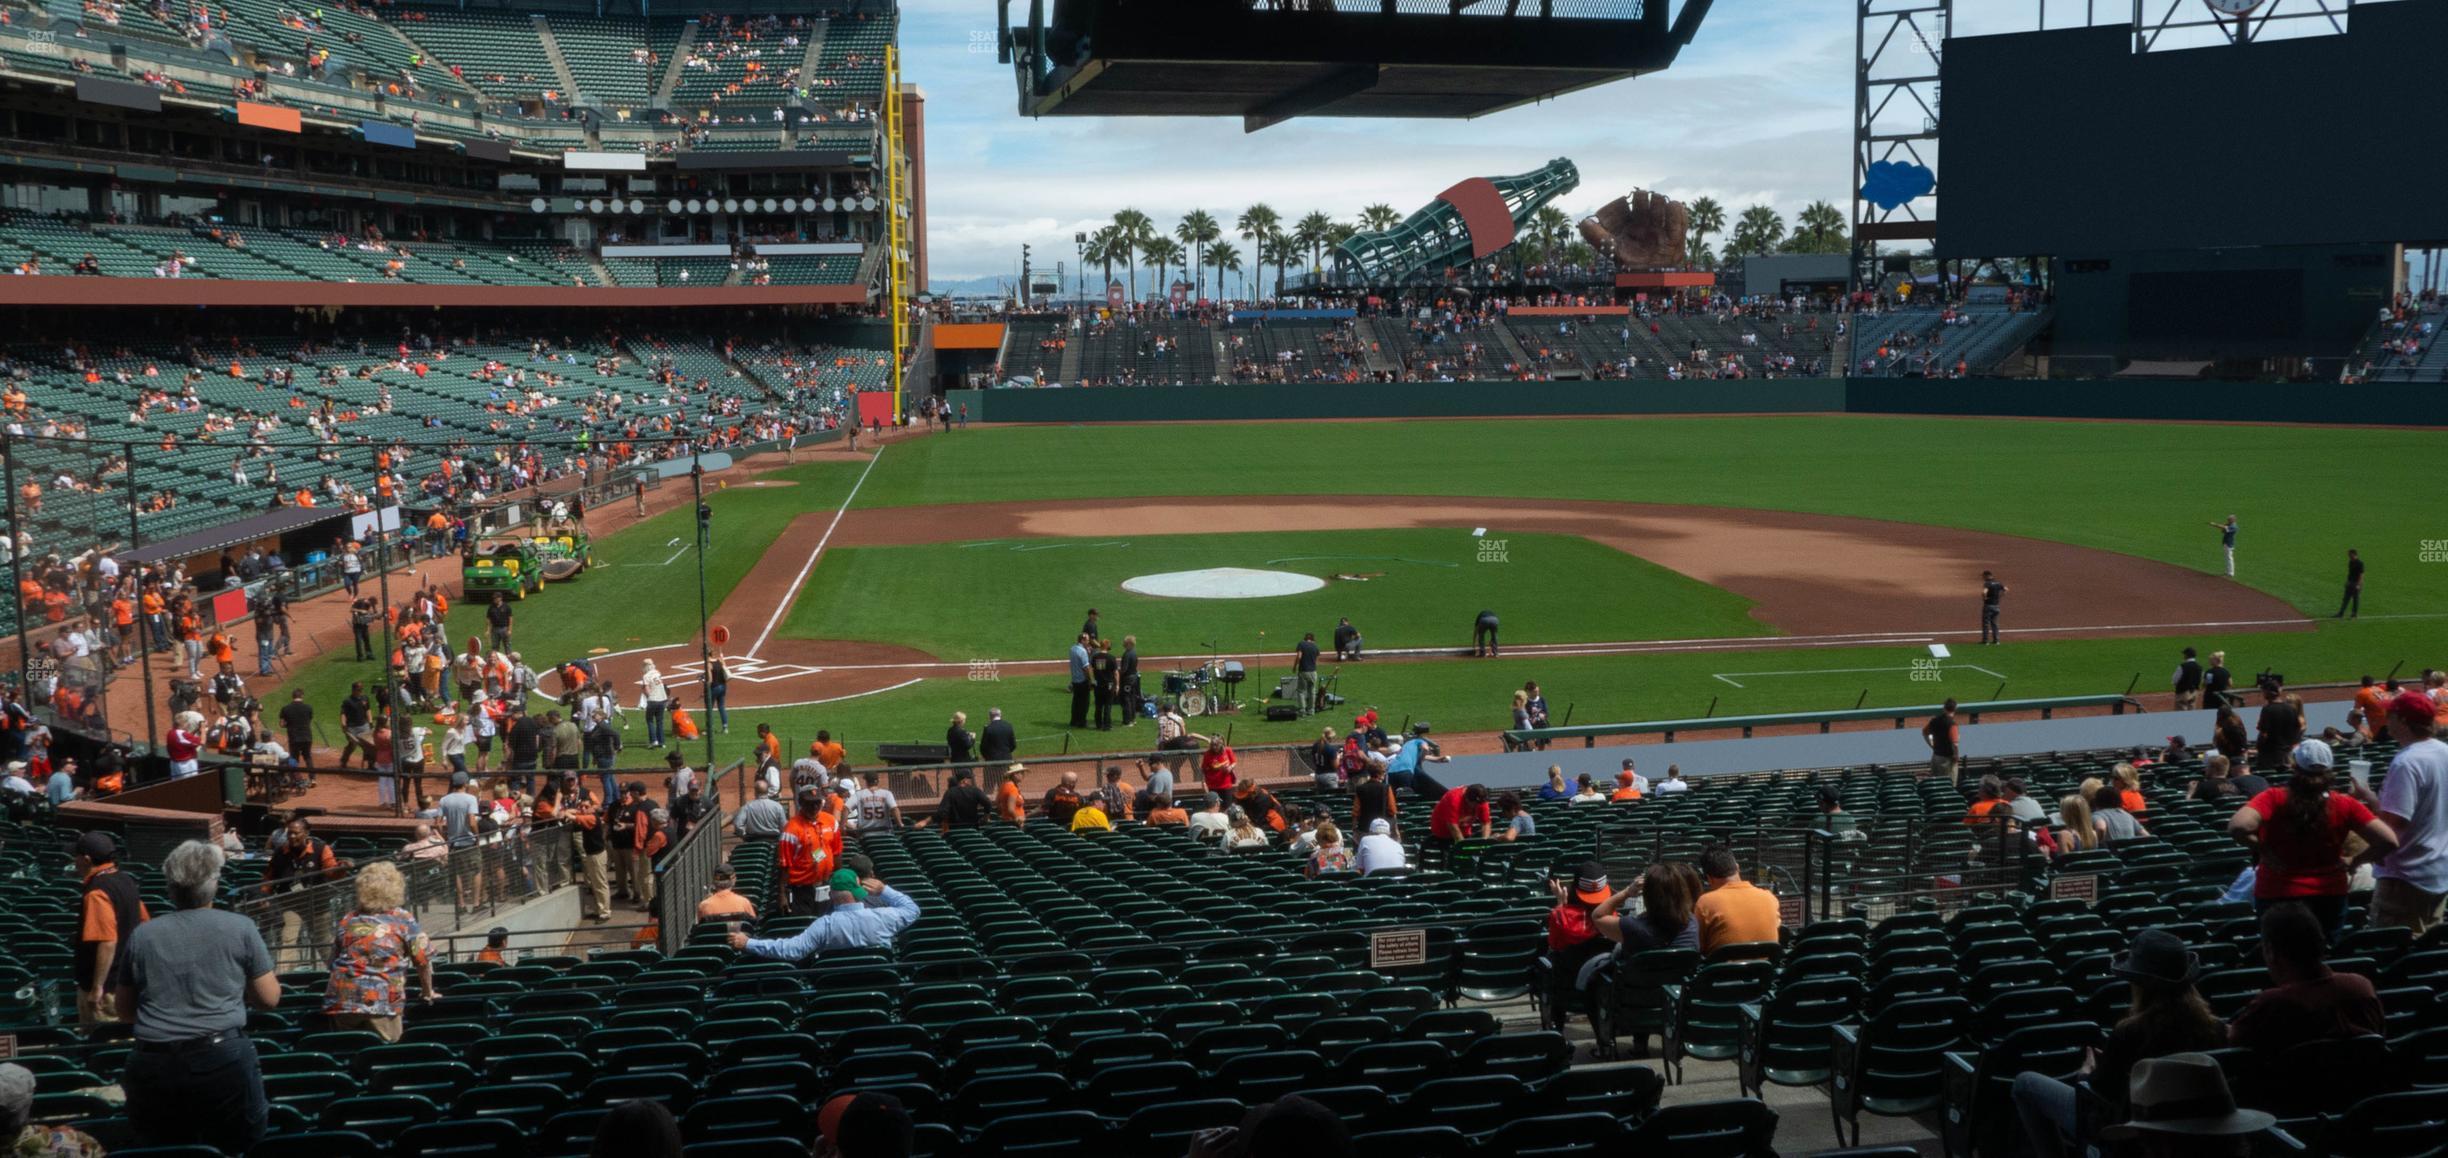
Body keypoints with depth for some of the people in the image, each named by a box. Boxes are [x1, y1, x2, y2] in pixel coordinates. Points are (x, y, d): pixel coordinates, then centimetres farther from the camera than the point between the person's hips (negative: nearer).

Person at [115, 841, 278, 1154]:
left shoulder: (141, 935, 8)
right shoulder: (240, 928, 0)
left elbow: (125, 1012, 17)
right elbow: (269, 998, 5)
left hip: (154, 1066, 3)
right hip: (223, 1059, -2)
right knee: (238, 1151, 7)